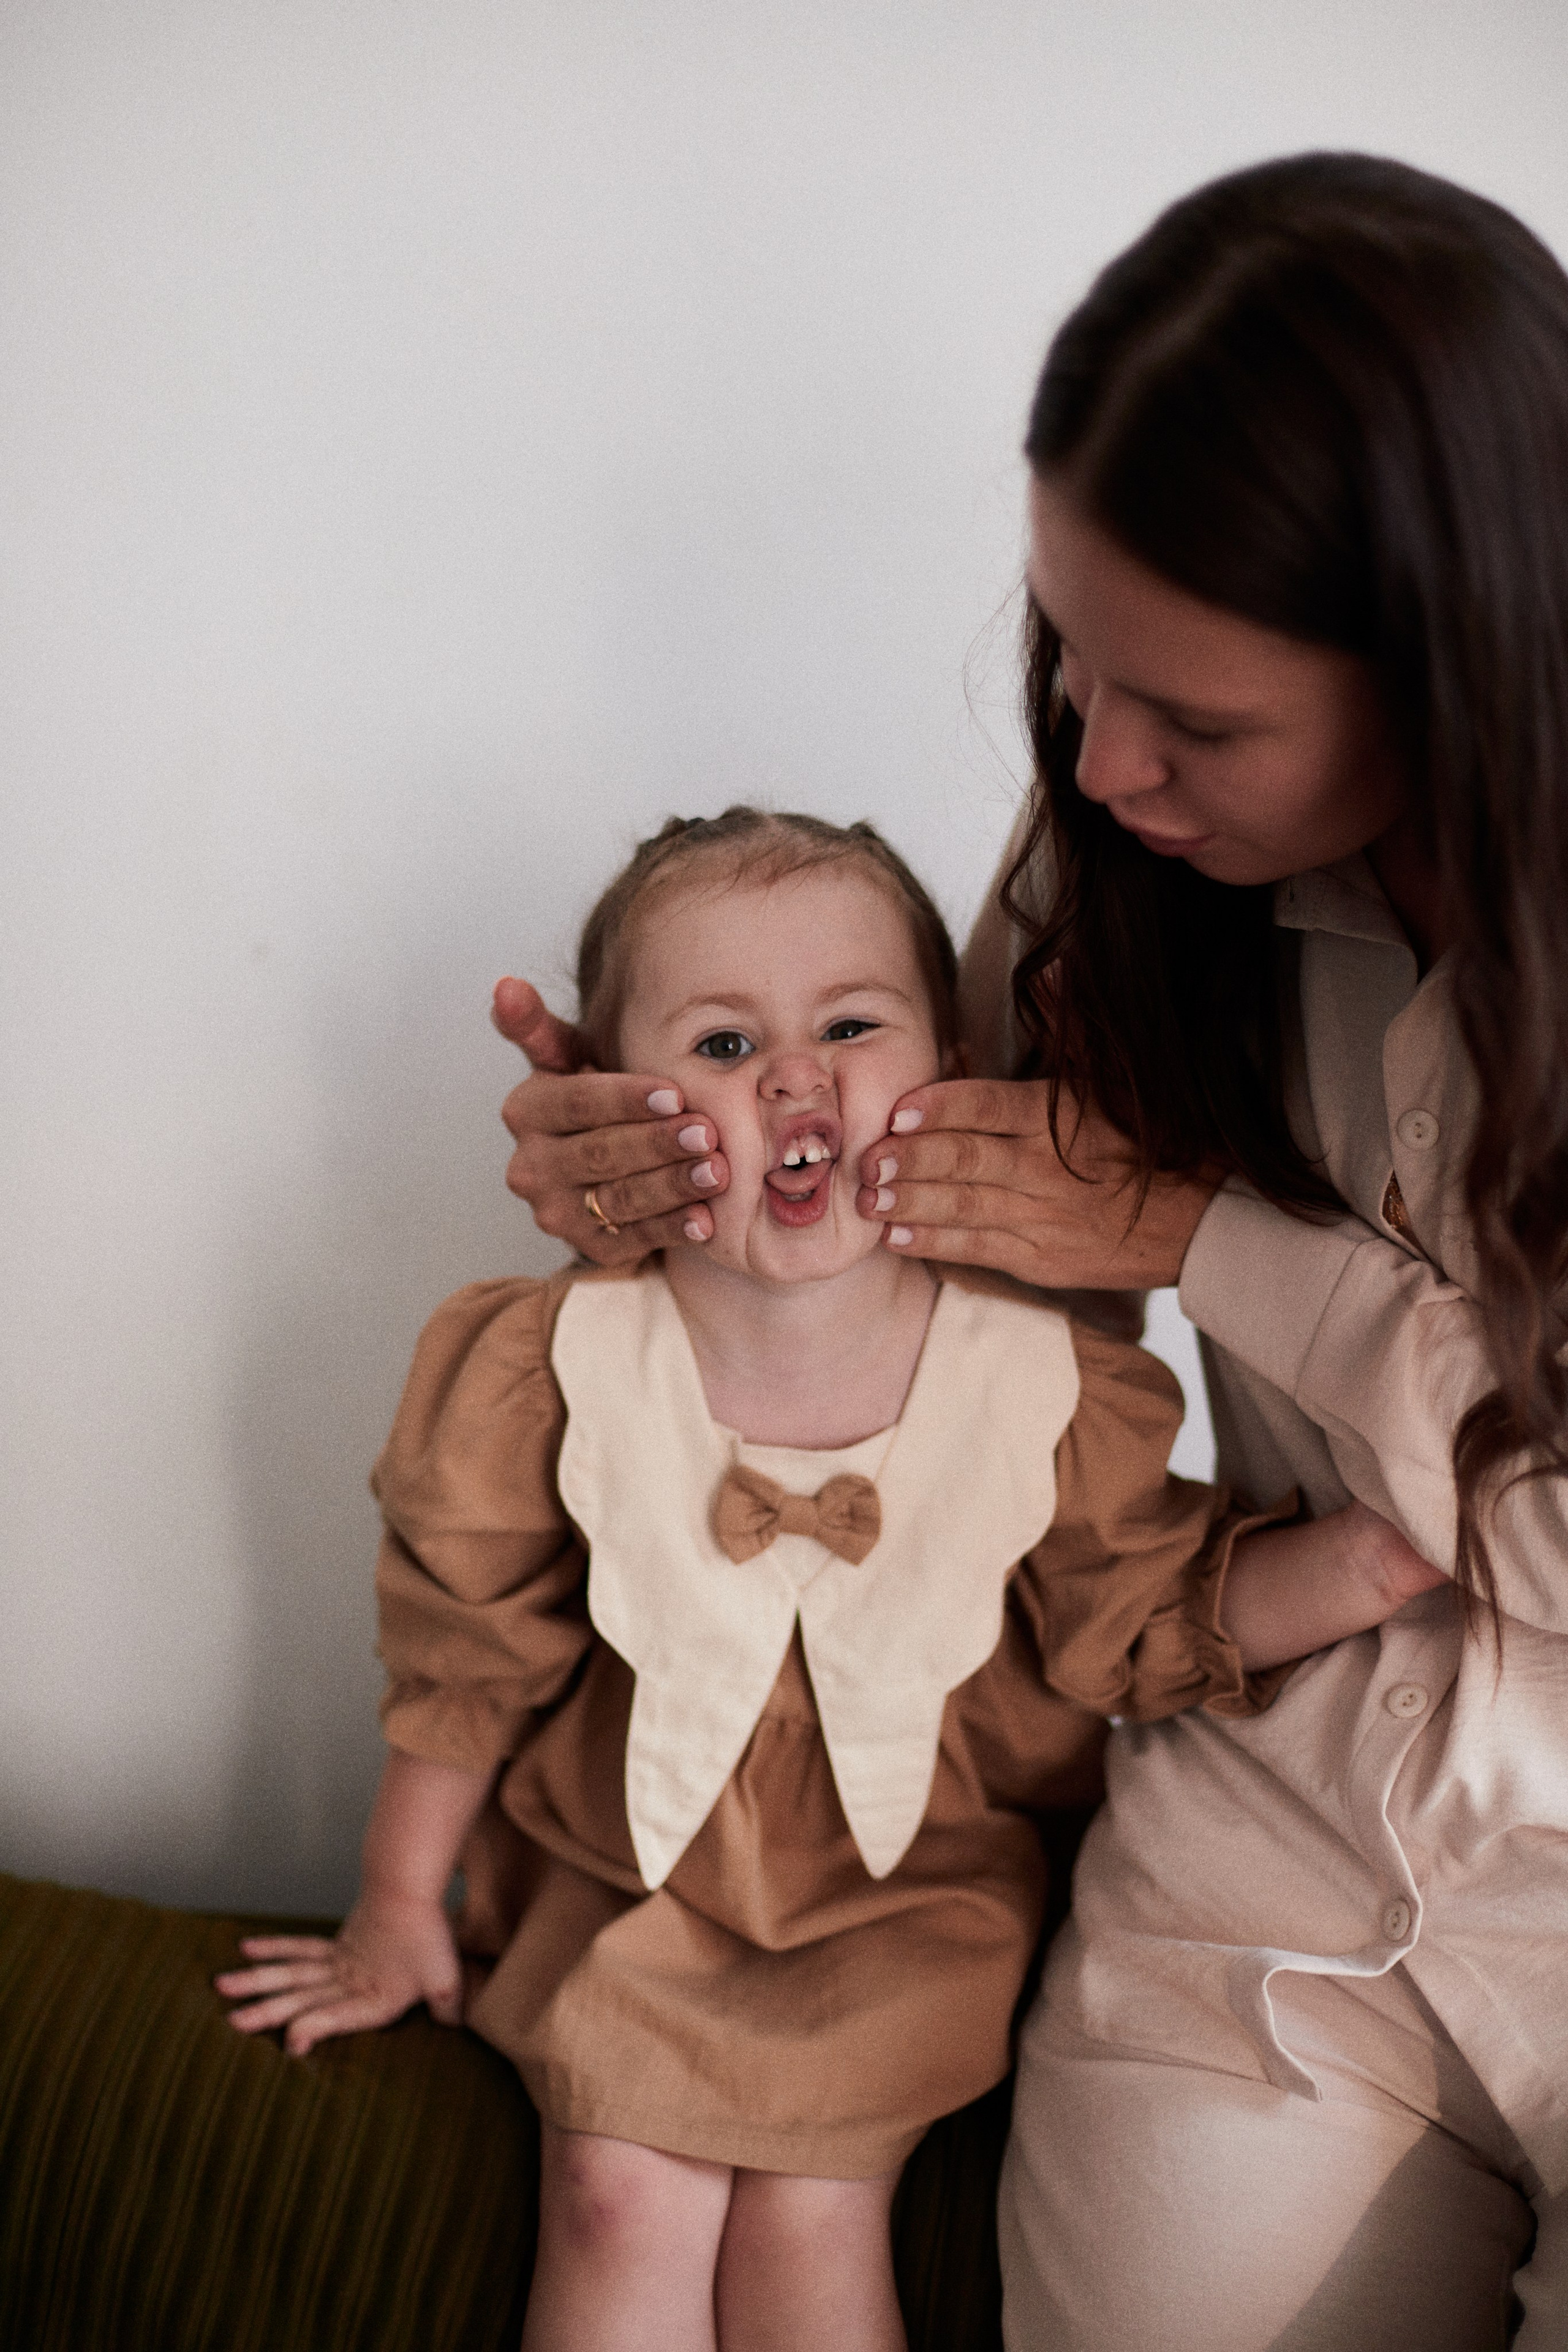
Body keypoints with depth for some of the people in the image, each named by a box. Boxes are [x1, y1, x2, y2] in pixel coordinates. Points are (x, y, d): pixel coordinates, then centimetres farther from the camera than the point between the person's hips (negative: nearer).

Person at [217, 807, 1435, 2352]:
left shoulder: (1045, 1384, -17)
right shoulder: (554, 1372, -17)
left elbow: (1158, 1614, -5)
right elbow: (467, 1659, -3)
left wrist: (1371, 1551, -23)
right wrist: (398, 1918, 8)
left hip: (920, 1888, 0)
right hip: (633, 1865, 1)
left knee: (808, 2223, -12)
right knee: (625, 2208, -12)